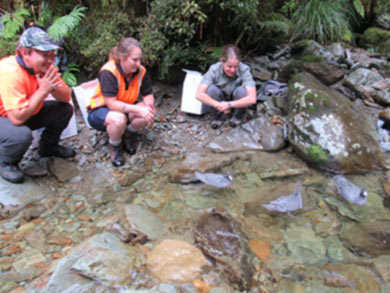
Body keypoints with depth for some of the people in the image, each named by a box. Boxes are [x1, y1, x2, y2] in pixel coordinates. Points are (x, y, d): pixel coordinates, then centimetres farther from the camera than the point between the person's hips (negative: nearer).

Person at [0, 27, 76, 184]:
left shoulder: (43, 66, -11)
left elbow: (66, 98, -7)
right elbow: (17, 118, -39)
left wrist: (53, 87, -29)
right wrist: (42, 90, -36)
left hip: (27, 113, 8)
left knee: (66, 109, -3)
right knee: (21, 134, -37)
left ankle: (47, 147, 21)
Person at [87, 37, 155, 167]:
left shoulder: (141, 71, -13)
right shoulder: (108, 72, -29)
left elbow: (148, 95, -3)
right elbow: (112, 104, -34)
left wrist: (149, 107, -27)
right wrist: (139, 109, -40)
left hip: (125, 108, 5)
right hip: (100, 110, -5)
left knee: (148, 114, -24)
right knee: (118, 119, -39)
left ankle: (129, 134, 7)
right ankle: (114, 147, -6)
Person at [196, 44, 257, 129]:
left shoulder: (244, 69, -27)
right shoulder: (214, 69, -24)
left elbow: (252, 99, -35)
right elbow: (199, 94, -30)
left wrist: (229, 105, -37)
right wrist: (218, 105, -38)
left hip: (237, 103, -1)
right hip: (220, 101, 1)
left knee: (241, 90, -32)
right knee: (211, 89, -28)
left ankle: (237, 116, -2)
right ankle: (220, 117, -3)